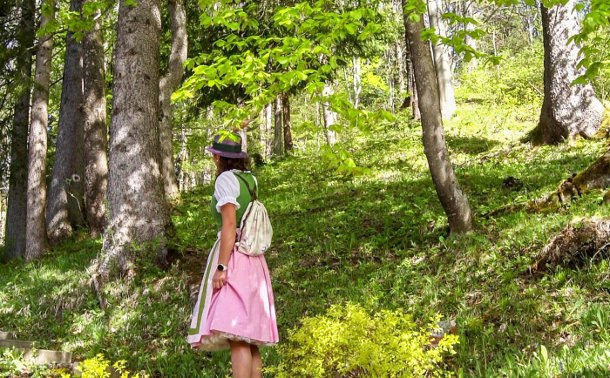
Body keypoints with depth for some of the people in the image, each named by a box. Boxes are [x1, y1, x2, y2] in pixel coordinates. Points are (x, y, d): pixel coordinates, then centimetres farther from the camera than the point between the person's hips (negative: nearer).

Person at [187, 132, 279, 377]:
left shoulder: (226, 179, -6)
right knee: (249, 338, 6)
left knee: (235, 335, -18)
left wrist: (221, 267, -21)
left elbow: (229, 225, -16)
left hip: (233, 258, -8)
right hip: (253, 261, 8)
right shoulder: (250, 179, 15)